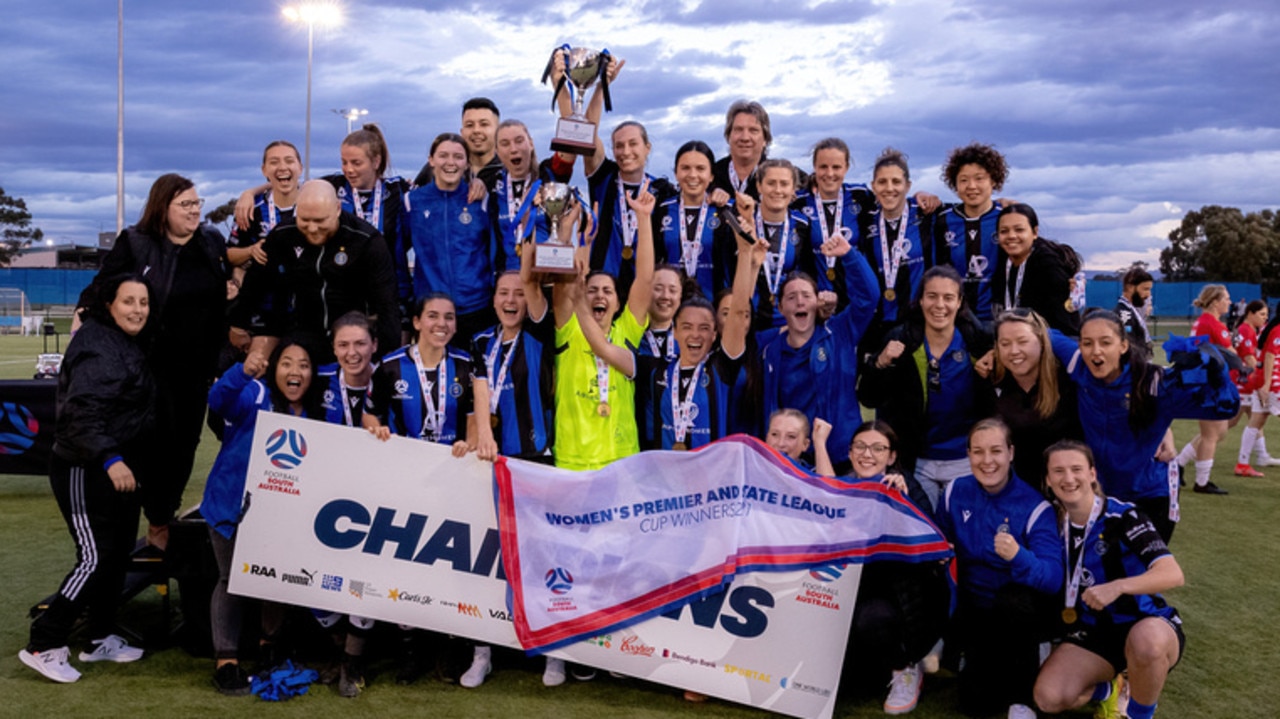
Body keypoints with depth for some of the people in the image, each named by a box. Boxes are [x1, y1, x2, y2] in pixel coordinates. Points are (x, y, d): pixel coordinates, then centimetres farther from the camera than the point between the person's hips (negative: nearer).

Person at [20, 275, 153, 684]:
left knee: (118, 554, 14)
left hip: (118, 470, 10)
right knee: (95, 559, -10)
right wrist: (109, 459, -39)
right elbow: (81, 414, -29)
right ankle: (43, 646, 1)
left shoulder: (125, 345, 12)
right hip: (84, 472, -10)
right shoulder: (100, 352, -19)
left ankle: (101, 639, 26)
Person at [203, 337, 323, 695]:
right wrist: (243, 372, -57)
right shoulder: (254, 395, -15)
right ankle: (226, 659, 9)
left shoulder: (314, 416, 1)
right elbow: (218, 399, -37)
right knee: (233, 580, 1)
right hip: (231, 506, -4)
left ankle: (270, 641, 32)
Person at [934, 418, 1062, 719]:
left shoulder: (1034, 506, -17)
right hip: (974, 611, 3)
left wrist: (1018, 557, -46)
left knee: (1013, 600, -39)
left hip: (1021, 612, -2)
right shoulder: (956, 492, -5)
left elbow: (1054, 578, -28)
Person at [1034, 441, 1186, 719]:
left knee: (1146, 640, -42)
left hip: (1146, 624, -4)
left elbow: (1173, 574, -27)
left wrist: (1118, 586, -41)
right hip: (1093, 633, 4)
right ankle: (1112, 690, 12)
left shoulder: (1122, 517, -15)